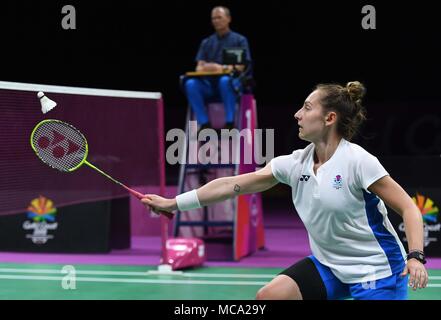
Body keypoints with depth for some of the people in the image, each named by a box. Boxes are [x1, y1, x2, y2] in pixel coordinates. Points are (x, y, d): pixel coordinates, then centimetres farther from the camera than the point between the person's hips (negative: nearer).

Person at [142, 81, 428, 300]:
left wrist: (415, 256, -31)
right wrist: (174, 203, 3)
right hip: (328, 265, 6)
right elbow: (232, 185, 2)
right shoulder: (295, 164, -1)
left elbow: (408, 208, -16)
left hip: (377, 270, -6)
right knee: (269, 296, -7)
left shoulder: (357, 161, -19)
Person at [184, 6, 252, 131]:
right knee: (191, 84, -29)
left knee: (224, 81, -40)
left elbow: (241, 67, -3)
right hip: (209, 84, 3)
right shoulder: (206, 42, 19)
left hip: (233, 84, -3)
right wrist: (204, 68, -18)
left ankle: (230, 123, -32)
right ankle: (204, 124, -27)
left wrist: (223, 69, -23)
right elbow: (199, 67, 9)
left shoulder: (240, 40, 9)